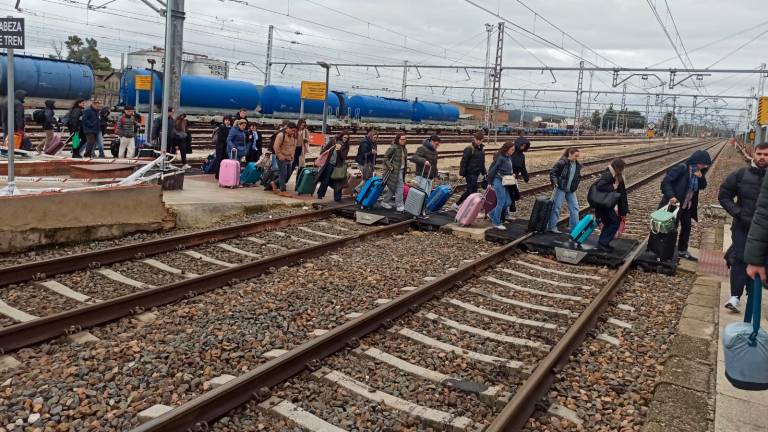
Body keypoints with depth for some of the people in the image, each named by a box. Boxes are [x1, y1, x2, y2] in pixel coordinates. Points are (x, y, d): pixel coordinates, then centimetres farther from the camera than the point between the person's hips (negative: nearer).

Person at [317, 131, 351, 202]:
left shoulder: (346, 146, 2)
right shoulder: (334, 142, -1)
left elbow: (343, 156, -8)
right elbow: (326, 148, 5)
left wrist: (339, 150, -24)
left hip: (338, 165, 1)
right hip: (330, 164, -1)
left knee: (338, 182, 2)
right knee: (326, 180, 3)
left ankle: (337, 198, 11)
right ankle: (320, 194, 18)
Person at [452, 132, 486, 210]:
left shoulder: (482, 149, 13)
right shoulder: (469, 149, -11)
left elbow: (482, 162, 23)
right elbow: (464, 161, -13)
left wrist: (484, 172, 19)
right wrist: (462, 173, -15)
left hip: (476, 173, 8)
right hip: (470, 173, -8)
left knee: (469, 191, 14)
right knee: (473, 191, -7)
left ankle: (456, 205, 24)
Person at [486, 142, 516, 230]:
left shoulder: (509, 158, 8)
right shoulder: (500, 158, -17)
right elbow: (493, 169, -14)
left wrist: (511, 174, 3)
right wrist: (490, 182, -10)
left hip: (505, 182, 9)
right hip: (498, 181, -9)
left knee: (507, 202, 10)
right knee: (501, 202, -4)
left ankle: (491, 214, 25)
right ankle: (496, 223, 7)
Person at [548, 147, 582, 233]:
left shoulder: (577, 165, 6)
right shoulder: (562, 163, -14)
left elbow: (578, 176, 20)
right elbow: (552, 172, -10)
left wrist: (576, 185, 8)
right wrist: (555, 182, -18)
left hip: (571, 190, 7)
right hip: (561, 188, -7)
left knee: (574, 207, 7)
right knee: (556, 207, -1)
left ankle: (574, 227, 16)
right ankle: (551, 227, 7)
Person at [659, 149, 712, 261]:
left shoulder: (698, 171, 2)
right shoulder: (681, 168, -21)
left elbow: (703, 186, 6)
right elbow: (666, 181, -23)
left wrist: (701, 177, -13)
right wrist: (671, 196, -33)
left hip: (687, 206, 8)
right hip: (675, 204, -8)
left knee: (686, 227, 17)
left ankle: (682, 251, 33)